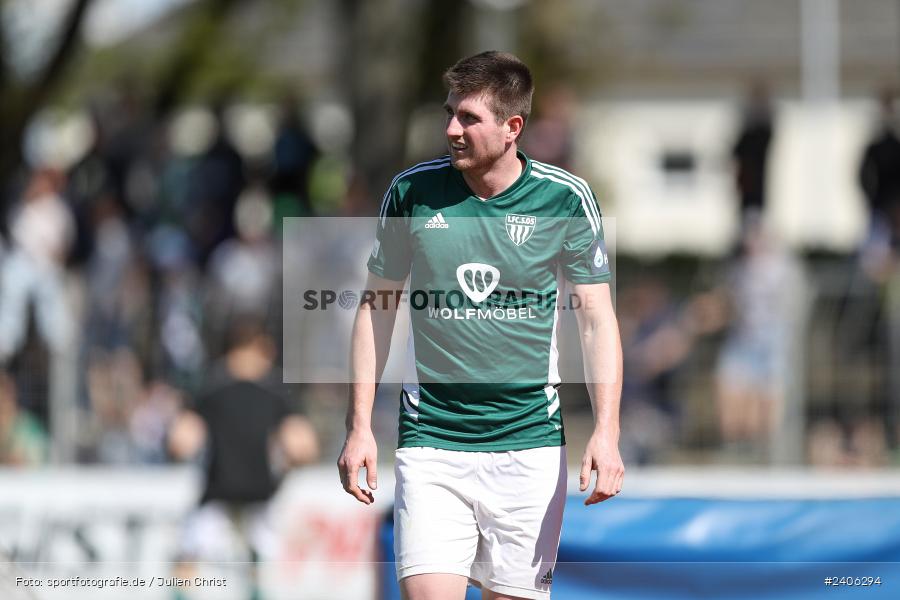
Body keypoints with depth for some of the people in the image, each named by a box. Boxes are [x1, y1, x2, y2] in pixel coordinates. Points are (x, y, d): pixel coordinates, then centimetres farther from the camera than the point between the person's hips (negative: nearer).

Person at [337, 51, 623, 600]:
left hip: (528, 445, 0)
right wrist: (360, 426, 4)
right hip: (431, 442, 0)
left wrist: (606, 433, -11)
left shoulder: (565, 199, -3)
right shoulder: (411, 193, 0)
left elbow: (597, 318, 0)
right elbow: (376, 310, 10)